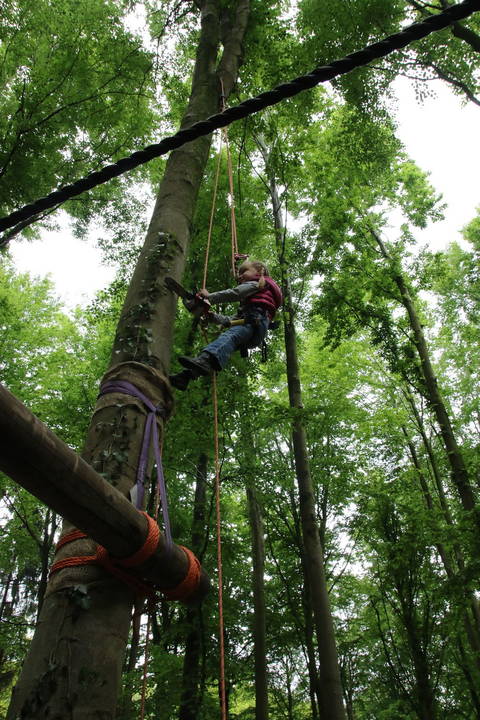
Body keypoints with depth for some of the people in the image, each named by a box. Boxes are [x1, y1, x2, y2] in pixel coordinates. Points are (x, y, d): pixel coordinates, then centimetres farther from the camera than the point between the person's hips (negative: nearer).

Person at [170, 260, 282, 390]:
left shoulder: (258, 283, 19)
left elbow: (235, 293, 1)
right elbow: (233, 321, 32)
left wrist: (210, 297, 5)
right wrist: (213, 316, 25)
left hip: (256, 322, -9)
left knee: (229, 336, -35)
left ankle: (204, 360, -66)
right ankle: (186, 375, -25)